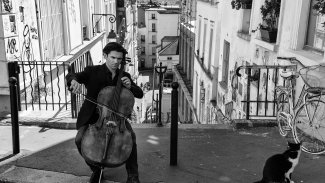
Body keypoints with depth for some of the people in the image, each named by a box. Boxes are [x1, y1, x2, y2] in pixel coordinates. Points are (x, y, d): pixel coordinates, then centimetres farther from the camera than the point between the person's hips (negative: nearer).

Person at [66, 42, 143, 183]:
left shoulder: (124, 76, 4)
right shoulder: (93, 72, -4)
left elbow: (140, 94, 4)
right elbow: (70, 76, -16)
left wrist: (129, 86, -18)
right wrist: (74, 80, -41)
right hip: (92, 116, 0)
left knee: (130, 135, -26)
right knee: (80, 139, -24)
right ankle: (95, 169, 5)